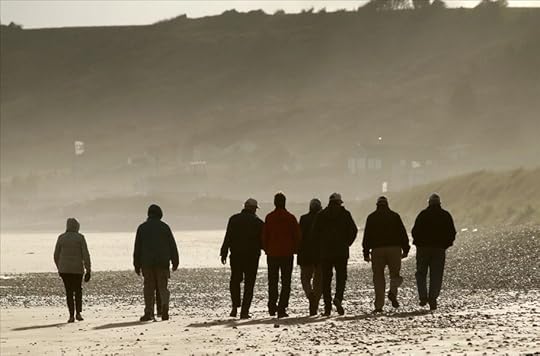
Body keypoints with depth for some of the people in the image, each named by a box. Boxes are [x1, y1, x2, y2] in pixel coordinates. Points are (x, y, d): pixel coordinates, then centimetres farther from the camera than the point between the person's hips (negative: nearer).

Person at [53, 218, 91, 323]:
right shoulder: (80, 237, -5)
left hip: (64, 269, 1)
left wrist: (59, 268, 23)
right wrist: (88, 271, -5)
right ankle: (78, 313, 8)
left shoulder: (61, 238, 2)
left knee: (69, 292, 9)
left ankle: (71, 316, 1)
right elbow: (86, 255, -9)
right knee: (78, 290, 18)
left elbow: (56, 255, 7)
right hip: (77, 269, -1)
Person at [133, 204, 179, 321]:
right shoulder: (164, 227, 3)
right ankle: (165, 305, -23)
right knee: (163, 287, 3)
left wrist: (137, 265, 8)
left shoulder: (142, 228, 4)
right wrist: (175, 262, 9)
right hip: (162, 263, 0)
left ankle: (149, 313, 1)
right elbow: (172, 245, 3)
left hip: (147, 263, 0)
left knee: (149, 288, 5)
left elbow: (137, 247, 4)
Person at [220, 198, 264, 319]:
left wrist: (224, 253, 0)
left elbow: (228, 237, -2)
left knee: (235, 281, 15)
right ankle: (244, 311, -1)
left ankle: (235, 307, 2)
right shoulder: (258, 222, -1)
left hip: (236, 255, 1)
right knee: (249, 283, 4)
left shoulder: (234, 219, 1)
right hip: (252, 256, -1)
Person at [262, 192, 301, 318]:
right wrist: (294, 249, 11)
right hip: (287, 254, -1)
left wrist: (267, 250, 11)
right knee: (286, 283, 3)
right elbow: (297, 236, -2)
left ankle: (272, 306, 3)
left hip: (272, 254, 1)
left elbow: (264, 236, -1)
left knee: (273, 281, 13)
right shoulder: (290, 218, -4)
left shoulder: (269, 218, -2)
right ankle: (282, 309, -5)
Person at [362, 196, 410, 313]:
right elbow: (403, 233, 4)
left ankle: (379, 305, -3)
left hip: (377, 250, 0)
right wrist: (405, 249, 8)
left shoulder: (371, 218, 7)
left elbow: (367, 236, 4)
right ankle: (393, 292, -20)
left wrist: (366, 253, 6)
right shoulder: (395, 216, 7)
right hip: (394, 248, 0)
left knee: (378, 277, 4)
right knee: (395, 274, 11)